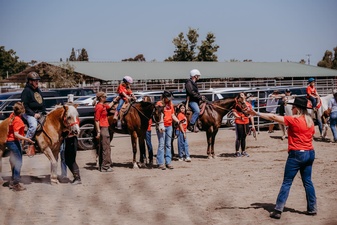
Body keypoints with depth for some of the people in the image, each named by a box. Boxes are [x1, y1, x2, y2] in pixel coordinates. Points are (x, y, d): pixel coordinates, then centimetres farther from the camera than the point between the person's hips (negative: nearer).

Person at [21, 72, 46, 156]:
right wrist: (33, 114, -18)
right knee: (33, 125, -32)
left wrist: (44, 113, 10)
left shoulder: (38, 90, 17)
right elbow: (25, 106, -13)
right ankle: (25, 144, -22)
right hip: (29, 113, -9)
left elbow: (43, 103, 24)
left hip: (40, 113, 9)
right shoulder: (26, 91, -8)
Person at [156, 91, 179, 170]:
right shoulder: (159, 104, -5)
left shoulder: (171, 104, 12)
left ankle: (168, 162, 13)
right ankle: (160, 163, -2)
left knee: (168, 145, 9)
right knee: (161, 145, -5)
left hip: (169, 126, 6)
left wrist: (178, 121, 1)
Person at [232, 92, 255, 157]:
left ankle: (243, 151, 22)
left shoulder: (248, 104, 9)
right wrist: (239, 117, -25)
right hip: (239, 123, -4)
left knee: (244, 137, 13)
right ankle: (237, 152, 3)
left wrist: (253, 125, 7)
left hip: (246, 123, 4)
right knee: (239, 137, -2)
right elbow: (234, 112, -10)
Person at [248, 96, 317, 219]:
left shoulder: (294, 120, -13)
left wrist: (256, 114, -14)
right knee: (307, 181, 15)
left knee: (287, 182, -2)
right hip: (310, 153, 7)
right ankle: (312, 209, 18)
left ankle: (278, 210, -2)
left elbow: (274, 117, -15)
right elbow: (311, 134, 15)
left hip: (297, 154, -7)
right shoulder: (310, 121, 7)